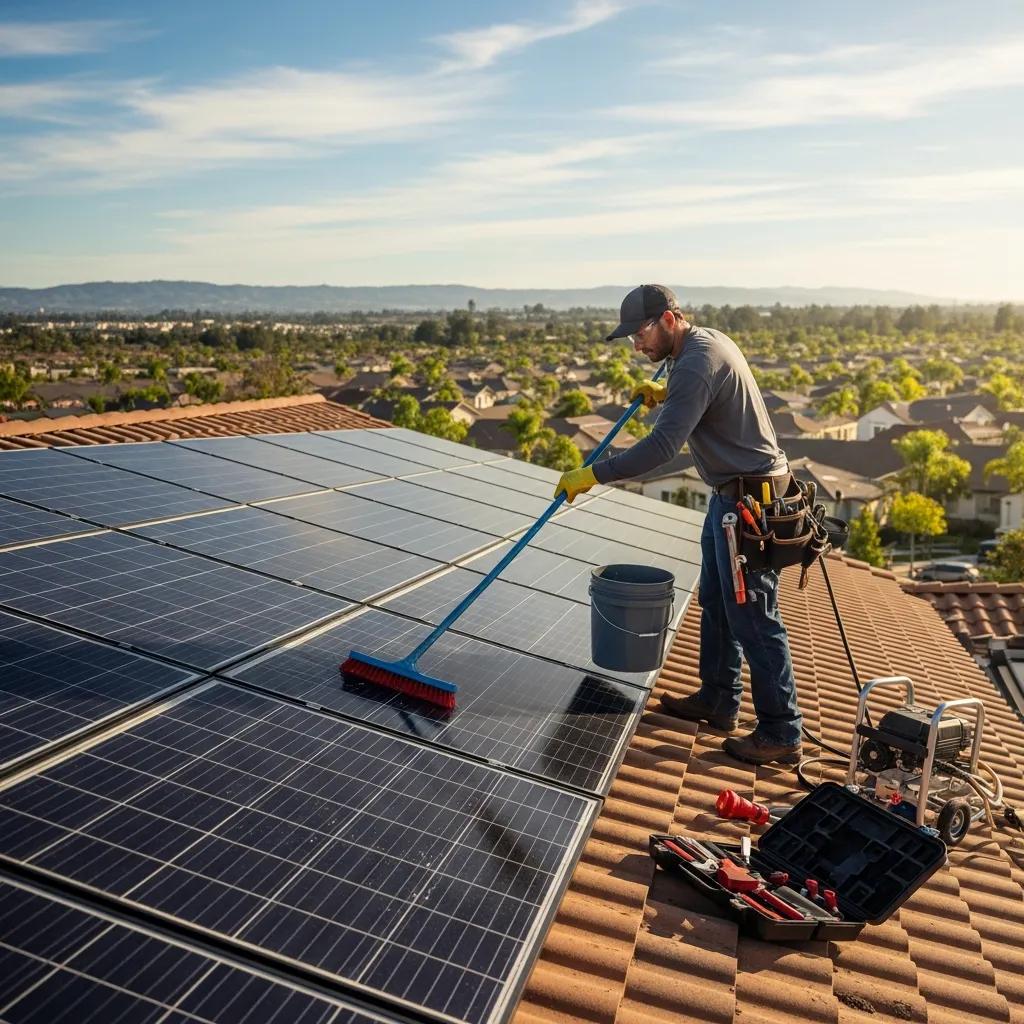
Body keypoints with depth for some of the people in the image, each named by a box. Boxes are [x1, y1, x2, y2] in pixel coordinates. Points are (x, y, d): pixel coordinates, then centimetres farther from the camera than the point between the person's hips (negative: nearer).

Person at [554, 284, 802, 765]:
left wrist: (593, 475, -26)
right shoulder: (709, 340, 9)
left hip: (749, 499, -11)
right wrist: (665, 393, 17)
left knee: (752, 616, -3)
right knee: (716, 603, 18)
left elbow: (662, 446, -30)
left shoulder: (696, 363, -23)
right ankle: (718, 700, 32)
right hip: (731, 492, 11)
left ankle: (781, 734, 9)